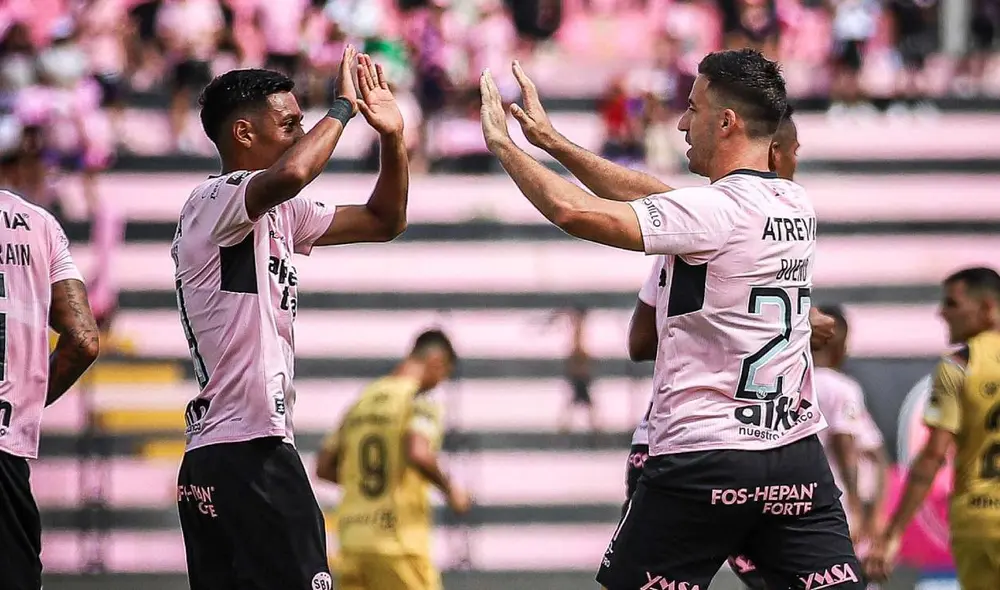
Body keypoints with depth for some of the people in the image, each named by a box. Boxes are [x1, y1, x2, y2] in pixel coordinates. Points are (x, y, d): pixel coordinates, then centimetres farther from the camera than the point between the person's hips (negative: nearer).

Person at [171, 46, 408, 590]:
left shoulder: (279, 214, 20)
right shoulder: (215, 201, -9)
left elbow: (383, 221, 27)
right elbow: (291, 174, -32)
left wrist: (392, 138, 13)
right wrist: (342, 108, -16)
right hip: (249, 450, -10)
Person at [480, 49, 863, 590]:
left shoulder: (715, 211, -12)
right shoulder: (796, 205, 11)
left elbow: (574, 211, -19)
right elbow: (651, 196, 19)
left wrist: (504, 144, -4)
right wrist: (552, 141, 21)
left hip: (704, 456, -6)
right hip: (798, 456, 7)